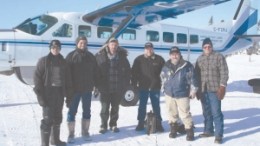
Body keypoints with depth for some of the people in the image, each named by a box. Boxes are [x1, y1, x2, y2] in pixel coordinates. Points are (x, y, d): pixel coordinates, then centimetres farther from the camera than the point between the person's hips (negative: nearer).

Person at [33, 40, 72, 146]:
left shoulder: (63, 62, 10)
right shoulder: (44, 61, -4)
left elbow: (67, 79, 12)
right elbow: (37, 77, -8)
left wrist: (68, 94, 8)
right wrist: (40, 94, -15)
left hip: (59, 93, 5)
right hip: (47, 93, -5)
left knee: (57, 117, 15)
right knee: (48, 118, -7)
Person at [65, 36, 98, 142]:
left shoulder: (91, 56, 8)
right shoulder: (71, 56, -4)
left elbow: (95, 72, 11)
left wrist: (95, 84, 4)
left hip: (87, 89, 4)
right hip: (74, 89, -4)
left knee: (87, 111, 12)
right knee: (72, 112, 2)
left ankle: (85, 132, 25)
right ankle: (71, 134, 13)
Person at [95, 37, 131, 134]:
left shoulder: (122, 57, 1)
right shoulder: (100, 56, -5)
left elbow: (127, 71, 7)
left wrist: (126, 84, 3)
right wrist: (98, 84, -4)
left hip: (118, 88, 2)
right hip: (105, 87, -2)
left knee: (115, 108, 13)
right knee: (105, 108, 4)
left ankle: (113, 125, 27)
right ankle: (103, 125, 18)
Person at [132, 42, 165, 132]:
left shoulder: (159, 59, 0)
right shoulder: (139, 59, 0)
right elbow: (134, 73, 0)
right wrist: (134, 85, -4)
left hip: (155, 87, 0)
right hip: (143, 87, 0)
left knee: (156, 106, 7)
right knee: (142, 106, 8)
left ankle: (158, 124, 16)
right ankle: (140, 123, 18)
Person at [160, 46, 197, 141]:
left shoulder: (187, 66, -9)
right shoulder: (166, 66, 3)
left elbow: (192, 78, -4)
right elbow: (163, 78, 17)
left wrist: (193, 90, -3)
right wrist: (164, 89, 18)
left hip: (182, 94, -4)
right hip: (169, 94, 4)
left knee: (185, 114, -3)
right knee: (172, 113, 14)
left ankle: (190, 131, 12)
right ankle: (173, 129, 30)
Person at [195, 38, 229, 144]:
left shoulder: (219, 57, -2)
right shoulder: (200, 59, 12)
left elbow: (224, 73, -6)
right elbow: (196, 74, 15)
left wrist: (222, 87, -13)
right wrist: (197, 89, 12)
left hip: (214, 89, -5)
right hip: (203, 90, 5)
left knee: (216, 112, -6)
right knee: (206, 112, 13)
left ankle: (219, 135, 0)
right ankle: (208, 130, 26)